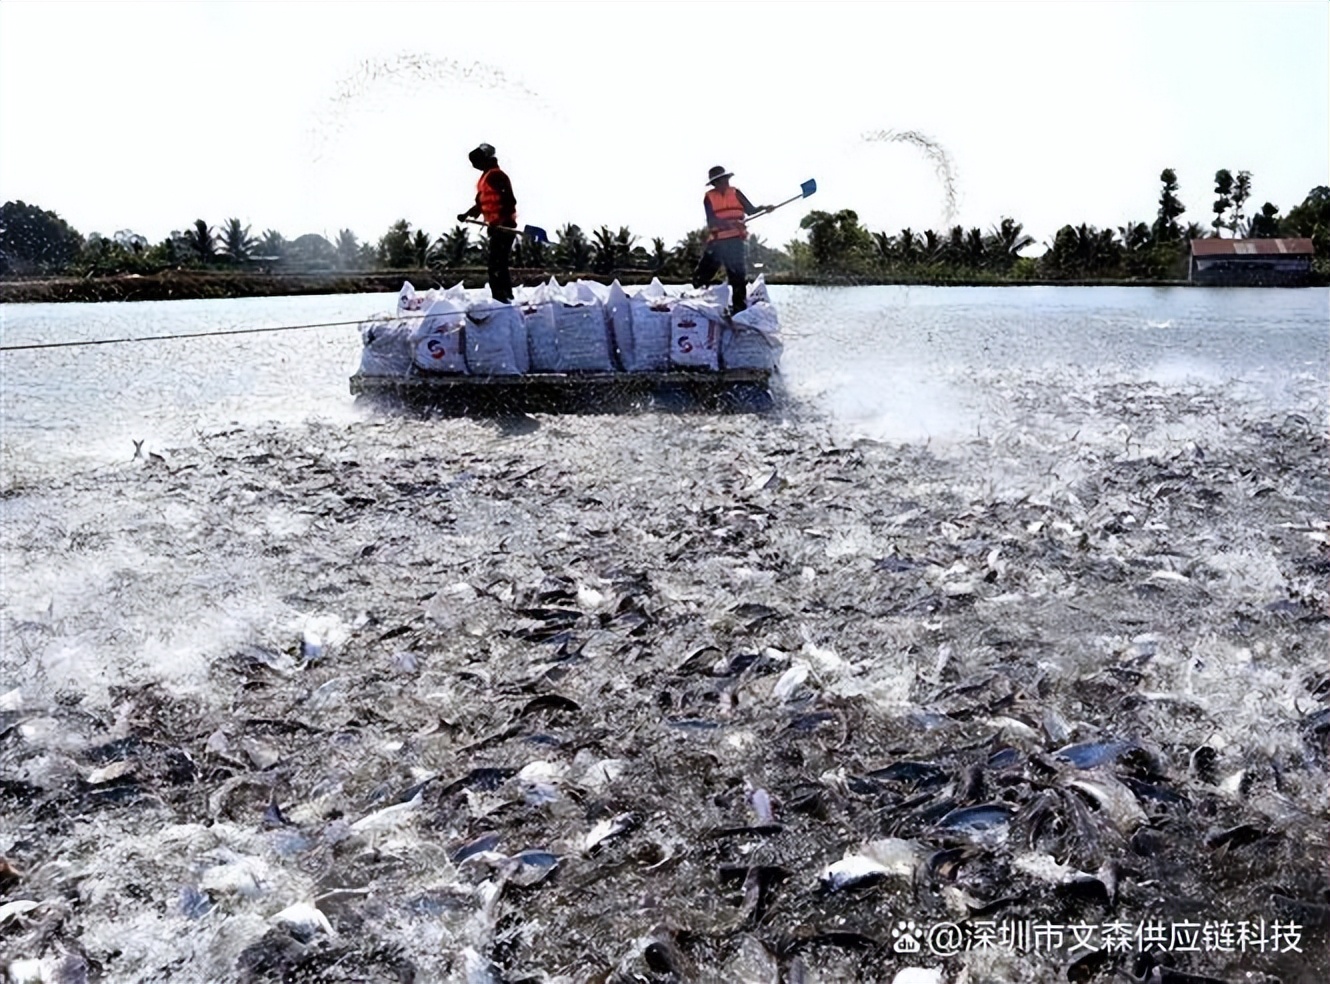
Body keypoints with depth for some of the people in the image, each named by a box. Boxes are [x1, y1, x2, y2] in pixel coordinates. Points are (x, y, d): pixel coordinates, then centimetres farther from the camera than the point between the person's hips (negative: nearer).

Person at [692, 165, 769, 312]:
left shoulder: (736, 194, 7)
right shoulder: (709, 197, 2)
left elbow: (751, 210, 2)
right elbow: (712, 220, -11)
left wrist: (763, 208, -18)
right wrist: (731, 224, -26)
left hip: (736, 241, 1)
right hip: (717, 242, -1)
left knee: (739, 275, 1)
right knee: (702, 276, 1)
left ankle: (740, 307, 7)